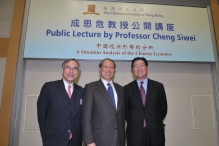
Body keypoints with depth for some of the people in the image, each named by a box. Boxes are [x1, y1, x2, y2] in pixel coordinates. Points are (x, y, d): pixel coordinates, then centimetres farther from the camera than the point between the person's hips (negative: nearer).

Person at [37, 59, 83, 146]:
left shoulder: (81, 91, 5)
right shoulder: (49, 87, -4)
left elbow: (82, 116, 8)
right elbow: (41, 112, -1)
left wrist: (79, 135, 2)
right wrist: (45, 134, 1)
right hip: (54, 139, -3)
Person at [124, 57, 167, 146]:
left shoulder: (158, 86, 5)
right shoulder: (127, 89, 2)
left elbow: (163, 108, 8)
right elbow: (125, 110, 6)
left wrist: (155, 123, 4)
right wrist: (133, 122, 0)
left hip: (155, 132, 1)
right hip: (135, 133, -1)